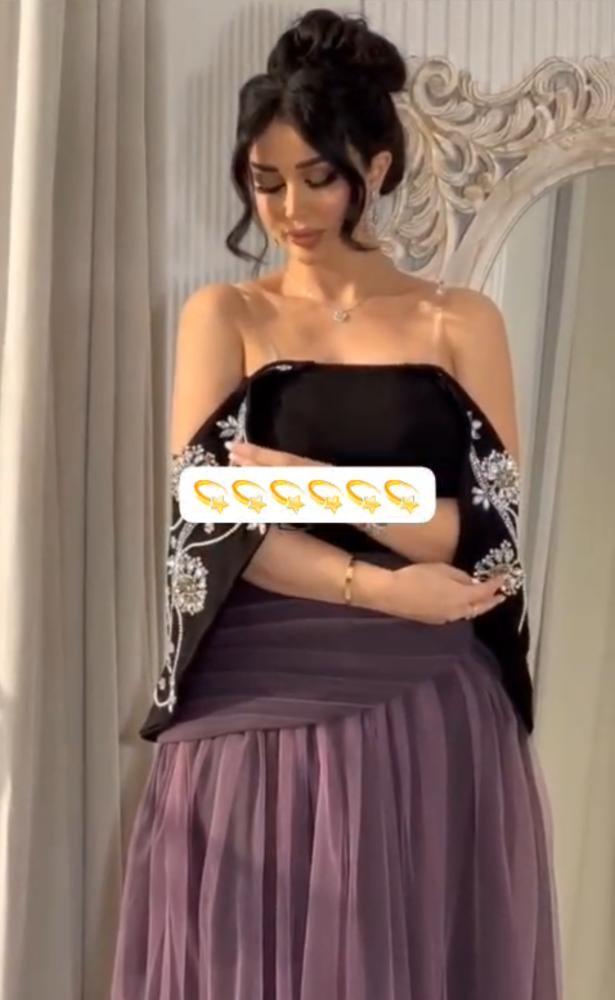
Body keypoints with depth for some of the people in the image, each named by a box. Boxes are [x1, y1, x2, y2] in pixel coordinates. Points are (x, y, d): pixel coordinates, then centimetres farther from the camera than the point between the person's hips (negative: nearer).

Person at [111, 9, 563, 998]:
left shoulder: (461, 322, 6)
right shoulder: (223, 314, 7)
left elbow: (488, 539, -3)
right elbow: (210, 517, -5)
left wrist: (321, 484, -17)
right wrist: (385, 588, -14)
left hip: (426, 722, 0)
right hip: (256, 711, 1)